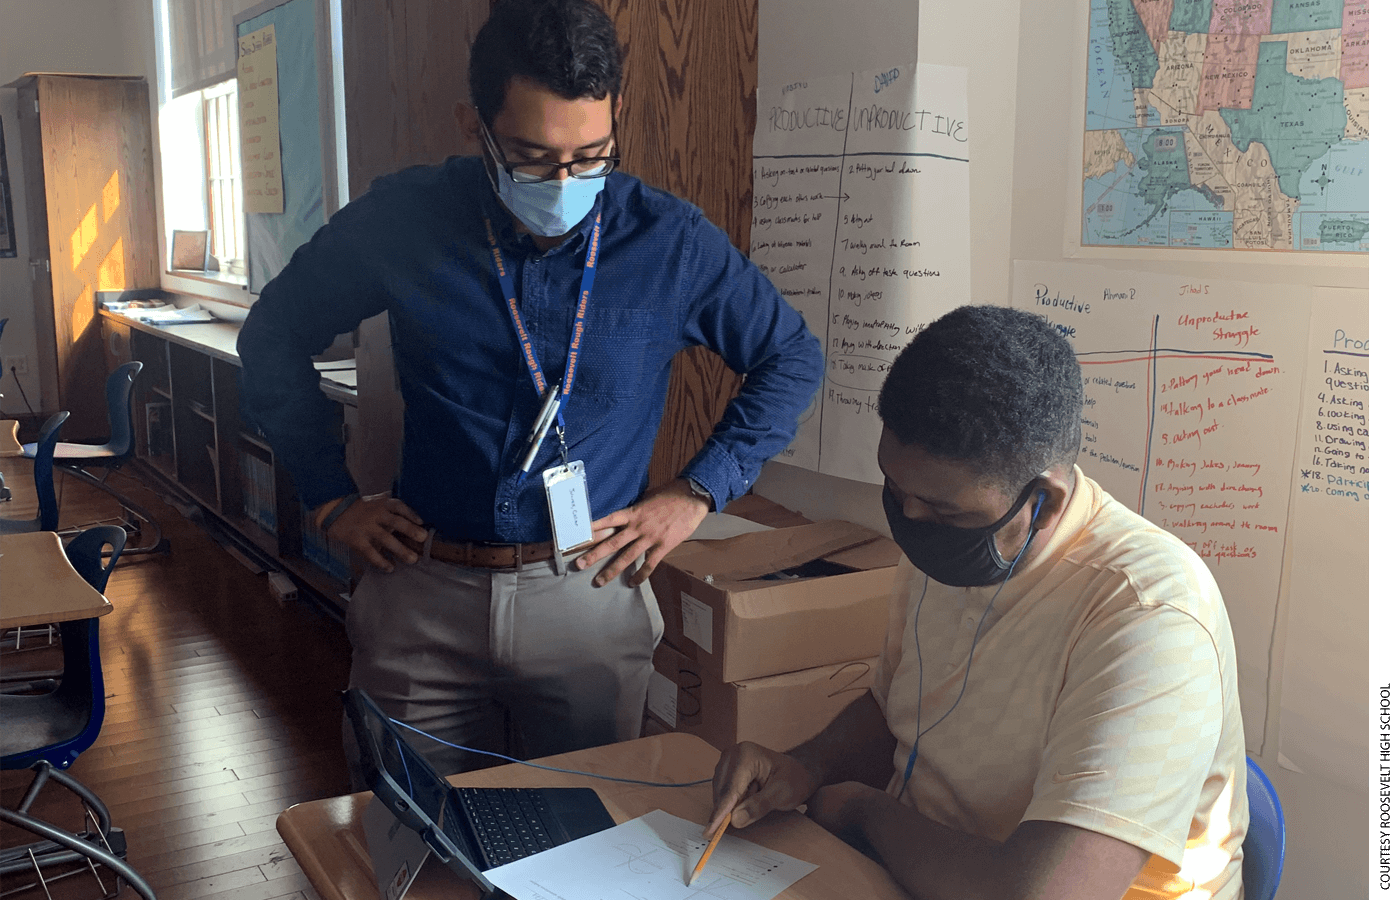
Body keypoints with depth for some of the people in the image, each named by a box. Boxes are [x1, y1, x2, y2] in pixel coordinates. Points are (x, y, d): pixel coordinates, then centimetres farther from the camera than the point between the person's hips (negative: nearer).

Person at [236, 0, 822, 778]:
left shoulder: (671, 242, -5)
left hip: (591, 595, 0)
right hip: (422, 597, 1)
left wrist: (697, 493, -1)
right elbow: (275, 335, 9)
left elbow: (793, 359, 8)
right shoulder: (403, 220, -5)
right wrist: (331, 499, 3)